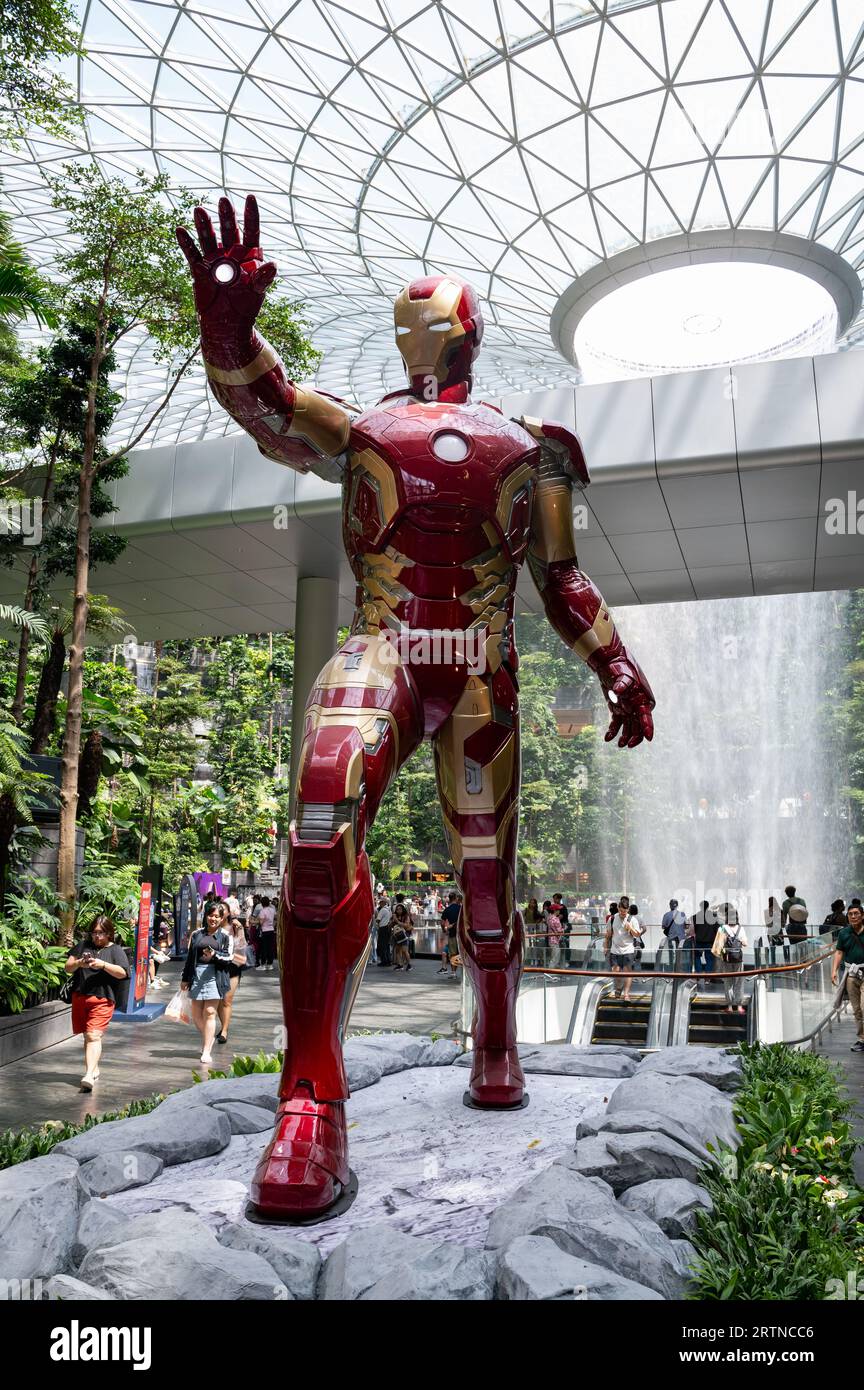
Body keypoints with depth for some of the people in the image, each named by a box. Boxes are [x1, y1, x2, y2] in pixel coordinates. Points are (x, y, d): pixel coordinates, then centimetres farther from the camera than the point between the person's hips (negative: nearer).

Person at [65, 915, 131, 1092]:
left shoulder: (116, 950, 3)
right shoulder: (83, 945, 12)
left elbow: (123, 973, -8)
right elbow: (68, 968, 9)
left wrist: (103, 965, -21)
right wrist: (79, 963, -12)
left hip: (102, 999, -5)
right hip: (79, 997, 5)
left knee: (93, 1036, -17)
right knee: (87, 1036, 15)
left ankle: (89, 1075, -27)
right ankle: (94, 1069, 32)